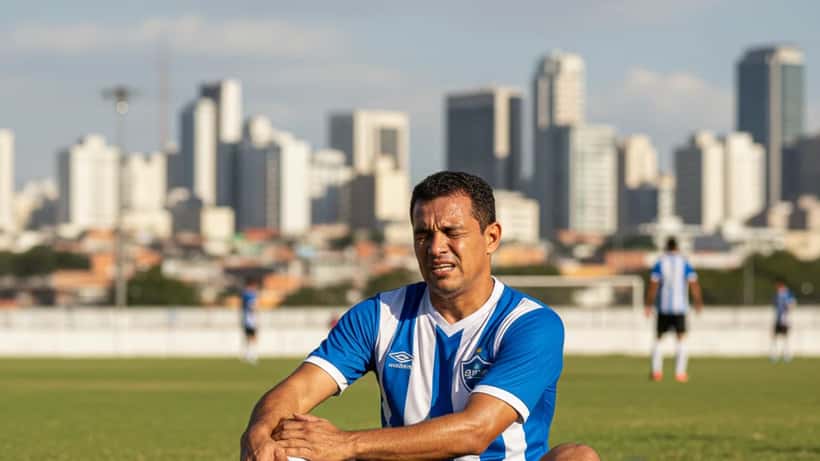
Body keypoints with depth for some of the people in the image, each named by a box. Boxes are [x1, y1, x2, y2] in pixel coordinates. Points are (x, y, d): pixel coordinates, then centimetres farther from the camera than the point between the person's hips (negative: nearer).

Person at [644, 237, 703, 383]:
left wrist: (649, 305, -1)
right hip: (680, 307, -1)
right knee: (681, 339, 3)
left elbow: (653, 285, -5)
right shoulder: (684, 263, 1)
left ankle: (656, 371, 7)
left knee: (658, 338, 12)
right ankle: (680, 372, -5)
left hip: (663, 307, 1)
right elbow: (694, 284, -2)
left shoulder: (659, 263, 1)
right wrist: (699, 302, 7)